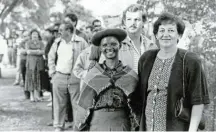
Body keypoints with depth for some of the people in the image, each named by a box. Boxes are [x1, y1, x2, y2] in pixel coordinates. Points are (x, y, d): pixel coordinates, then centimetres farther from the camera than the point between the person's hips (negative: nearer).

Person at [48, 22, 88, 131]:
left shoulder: (80, 42, -4)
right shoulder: (57, 42, 9)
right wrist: (52, 72, 10)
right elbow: (51, 57, 19)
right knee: (59, 104, 7)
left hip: (75, 78, -3)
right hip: (59, 77, 4)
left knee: (77, 104, 0)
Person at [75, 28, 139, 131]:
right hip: (97, 124, 0)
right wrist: (82, 127, 4)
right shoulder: (93, 74, 1)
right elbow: (86, 106, 5)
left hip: (122, 125, 0)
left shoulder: (130, 75, 1)